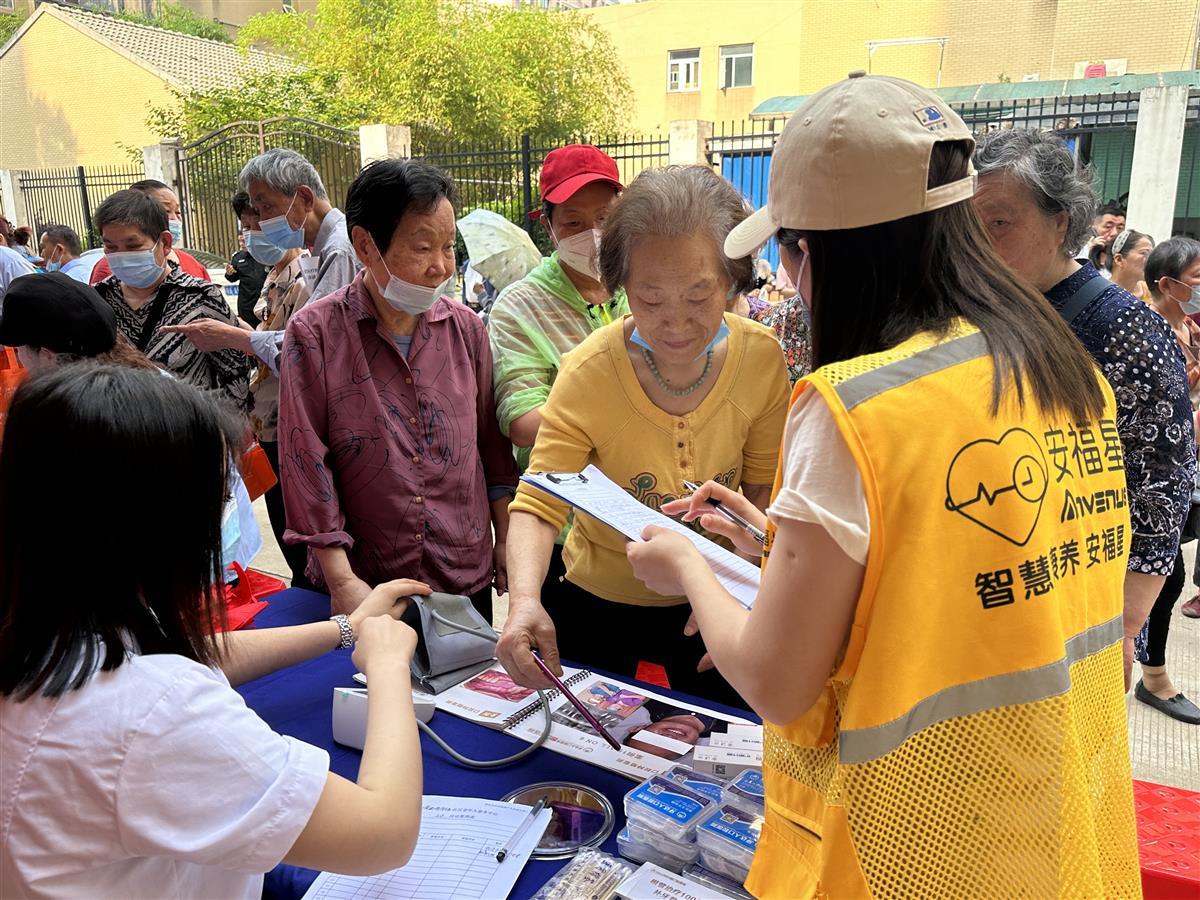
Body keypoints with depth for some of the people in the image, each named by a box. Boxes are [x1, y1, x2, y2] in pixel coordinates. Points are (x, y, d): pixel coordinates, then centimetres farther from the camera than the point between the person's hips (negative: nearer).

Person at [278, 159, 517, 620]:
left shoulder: (466, 328, 0)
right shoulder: (314, 333, -9)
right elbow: (306, 460, -10)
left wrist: (506, 538, 10)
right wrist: (341, 578, -12)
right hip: (363, 585, -2)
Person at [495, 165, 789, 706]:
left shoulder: (762, 357, -16)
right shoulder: (587, 372, -24)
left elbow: (764, 492, -4)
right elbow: (538, 505, -25)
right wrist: (524, 601, -42)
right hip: (597, 606, -1)